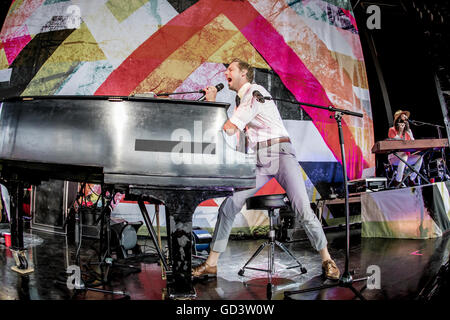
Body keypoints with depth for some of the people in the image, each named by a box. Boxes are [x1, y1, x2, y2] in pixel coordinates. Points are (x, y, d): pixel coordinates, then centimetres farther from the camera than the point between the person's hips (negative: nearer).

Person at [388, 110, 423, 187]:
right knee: (404, 156, -37)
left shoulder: (407, 131, 15)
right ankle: (397, 181, -32)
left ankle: (411, 180, -14)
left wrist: (408, 131, -1)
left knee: (419, 157, -20)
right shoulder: (392, 130, 0)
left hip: (405, 156, 5)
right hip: (393, 157, -5)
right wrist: (400, 131, -13)